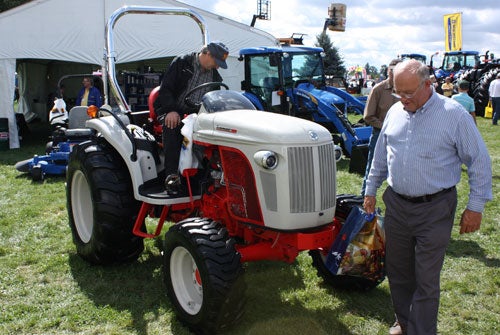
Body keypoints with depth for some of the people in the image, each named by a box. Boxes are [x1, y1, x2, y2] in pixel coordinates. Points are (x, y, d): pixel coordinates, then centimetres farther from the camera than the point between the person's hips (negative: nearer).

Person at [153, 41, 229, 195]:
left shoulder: (215, 76, 15)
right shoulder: (181, 63, 0)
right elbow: (165, 89, -6)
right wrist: (171, 110, -21)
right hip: (172, 112, -4)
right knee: (172, 125, -38)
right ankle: (172, 176, -41)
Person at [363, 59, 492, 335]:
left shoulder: (454, 114, -10)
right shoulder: (395, 112, 6)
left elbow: (480, 162, -5)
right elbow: (380, 155, 17)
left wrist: (475, 207, -6)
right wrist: (371, 189, 18)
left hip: (434, 210, -5)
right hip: (396, 205, 5)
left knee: (426, 281, 1)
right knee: (397, 272, 16)